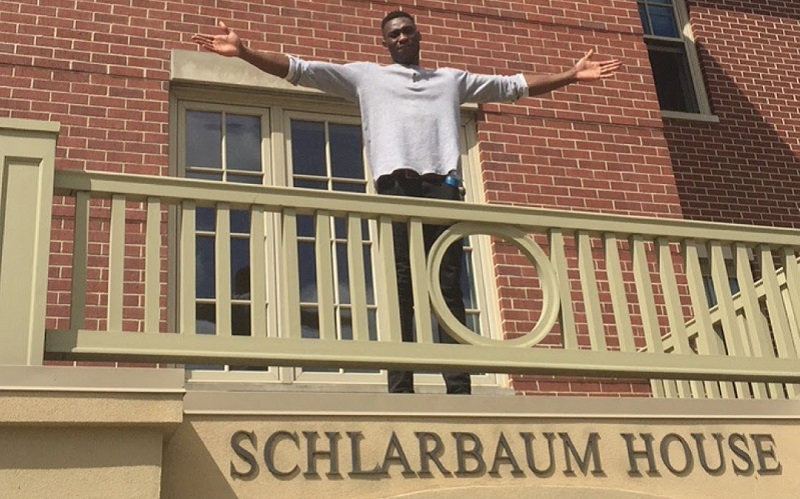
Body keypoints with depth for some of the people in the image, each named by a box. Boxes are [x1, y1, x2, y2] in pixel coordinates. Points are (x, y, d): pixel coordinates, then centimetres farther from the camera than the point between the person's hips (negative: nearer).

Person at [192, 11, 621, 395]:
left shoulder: (452, 78, 29)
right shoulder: (365, 75, 22)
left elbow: (513, 86, 31)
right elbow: (301, 69, 15)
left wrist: (571, 75, 25)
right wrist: (244, 52, 4)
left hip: (442, 183, 2)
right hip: (396, 182, -2)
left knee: (449, 286, -7)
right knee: (400, 286, -10)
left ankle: (459, 386, -12)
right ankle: (400, 387, -14)